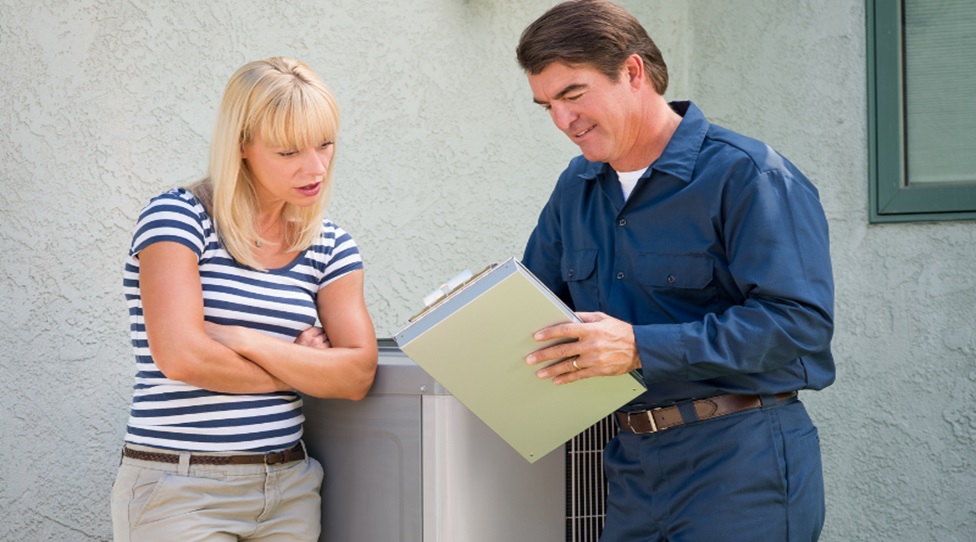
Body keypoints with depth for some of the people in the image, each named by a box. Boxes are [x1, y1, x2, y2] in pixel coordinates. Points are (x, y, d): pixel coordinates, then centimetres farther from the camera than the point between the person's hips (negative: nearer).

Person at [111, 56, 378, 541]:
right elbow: (180, 356, -19)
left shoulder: (330, 247, 8)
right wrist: (303, 369, -5)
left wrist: (240, 338, -14)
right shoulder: (178, 217, -6)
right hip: (179, 491, -4)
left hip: (289, 488, 5)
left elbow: (357, 375, -4)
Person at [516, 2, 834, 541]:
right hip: (633, 465, 7)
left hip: (739, 463, -6)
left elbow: (800, 320, -21)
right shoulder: (577, 187, 12)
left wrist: (641, 348, -26)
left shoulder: (748, 175, -12)